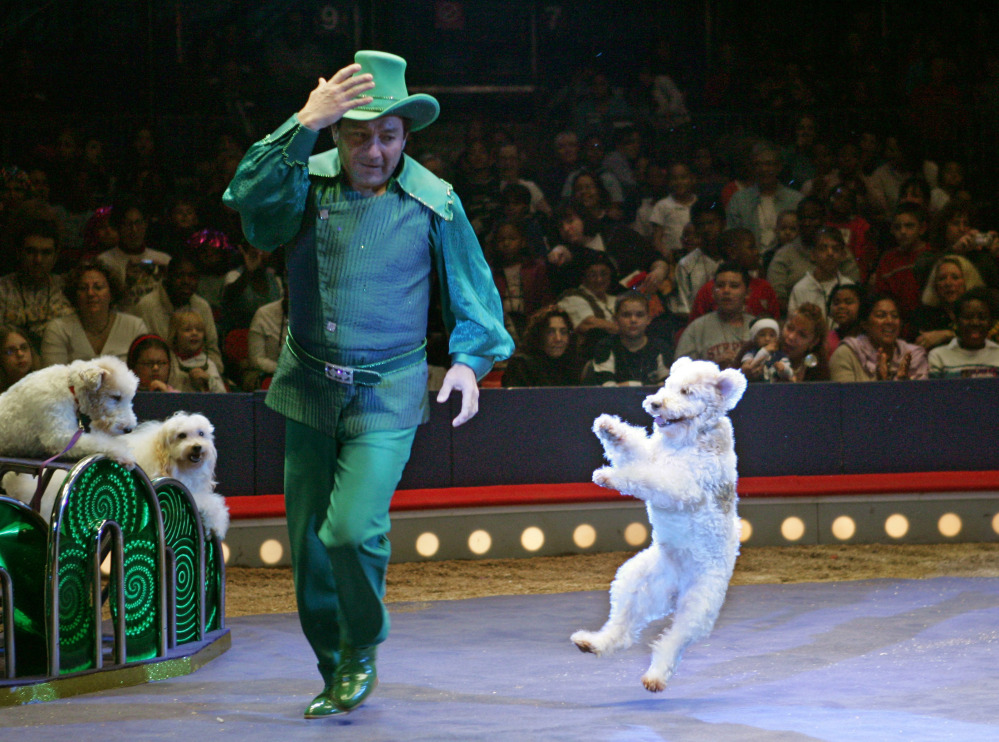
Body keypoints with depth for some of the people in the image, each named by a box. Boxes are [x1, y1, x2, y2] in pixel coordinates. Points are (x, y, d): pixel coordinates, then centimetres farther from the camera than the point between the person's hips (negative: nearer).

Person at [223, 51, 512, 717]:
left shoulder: (435, 203, -4)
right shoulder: (309, 181, -3)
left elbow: (473, 294, 7)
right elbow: (252, 198, -25)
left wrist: (469, 360, -6)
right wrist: (305, 125, -31)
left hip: (387, 393, -2)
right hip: (308, 387, 3)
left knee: (353, 530, -19)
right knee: (310, 544, 7)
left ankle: (362, 650, 9)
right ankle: (336, 673, 27)